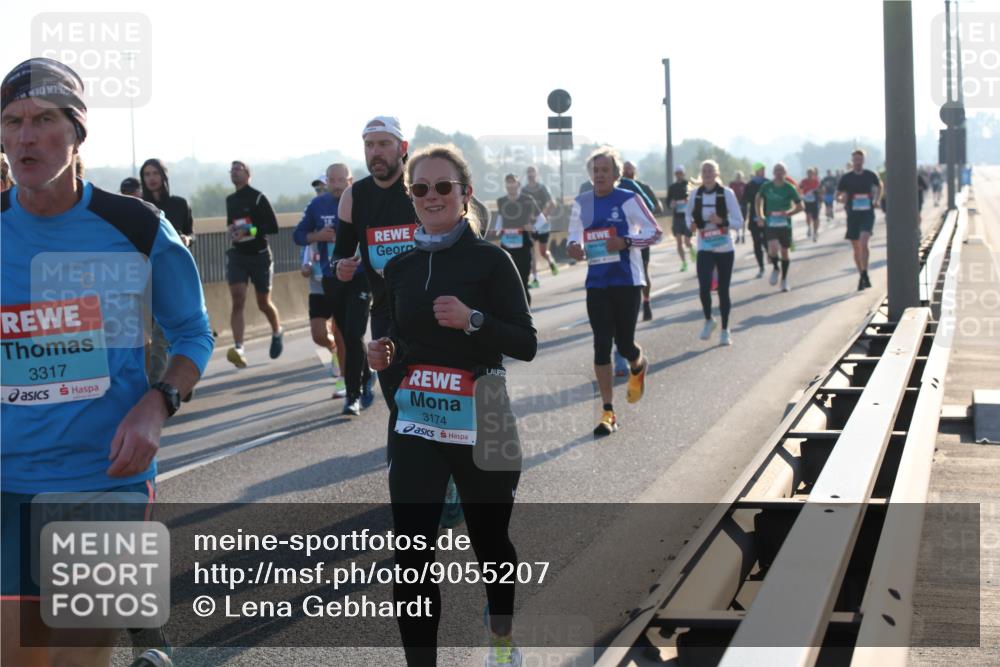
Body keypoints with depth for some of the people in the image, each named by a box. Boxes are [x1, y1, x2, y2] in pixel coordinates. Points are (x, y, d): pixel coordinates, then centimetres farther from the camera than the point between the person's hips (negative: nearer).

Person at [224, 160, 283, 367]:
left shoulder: (257, 197, -8)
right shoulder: (230, 200, 10)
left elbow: (273, 227, -13)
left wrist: (250, 231, -25)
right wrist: (231, 229, 3)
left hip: (259, 255, -4)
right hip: (237, 255, 4)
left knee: (264, 303, 9)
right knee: (237, 300, -14)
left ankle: (277, 332, 39)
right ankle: (238, 349, -23)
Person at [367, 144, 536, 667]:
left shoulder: (489, 261, -6)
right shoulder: (400, 268, 7)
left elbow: (526, 344, -9)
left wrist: (472, 320, -24)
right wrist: (382, 357, -3)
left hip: (479, 425, -3)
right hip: (414, 426, 3)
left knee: (489, 538, 16)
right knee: (412, 556, -7)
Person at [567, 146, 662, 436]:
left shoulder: (628, 200, -6)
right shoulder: (581, 203, 6)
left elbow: (655, 232, -4)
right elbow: (575, 234, 18)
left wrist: (626, 241, -18)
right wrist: (574, 247, -5)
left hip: (627, 281, -3)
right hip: (596, 283, 3)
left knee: (624, 343, 0)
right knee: (601, 345, -2)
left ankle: (638, 368, 40)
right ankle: (608, 413, 3)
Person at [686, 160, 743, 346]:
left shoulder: (726, 193, -7)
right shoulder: (696, 194, 1)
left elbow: (739, 222, -7)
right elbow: (688, 214, 19)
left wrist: (722, 221, -24)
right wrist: (690, 224, -3)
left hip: (725, 249, -1)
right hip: (704, 249, 1)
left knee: (723, 290, 5)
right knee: (704, 287, -16)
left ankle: (725, 330, 20)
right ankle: (708, 320, 11)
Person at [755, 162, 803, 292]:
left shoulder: (790, 188, -5)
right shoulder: (766, 186, 0)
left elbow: (800, 206, -1)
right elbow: (758, 199, 18)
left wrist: (788, 213, -18)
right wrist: (760, 215, 8)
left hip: (784, 223, 0)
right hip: (770, 223, 0)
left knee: (784, 251, 7)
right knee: (772, 249, -20)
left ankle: (784, 280, 22)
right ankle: (775, 268, 12)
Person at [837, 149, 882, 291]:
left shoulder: (870, 175, 3)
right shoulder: (846, 178, 1)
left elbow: (879, 186, 23)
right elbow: (838, 196, 8)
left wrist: (875, 201, 10)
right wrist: (842, 199, -14)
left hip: (867, 213, -2)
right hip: (853, 214, 2)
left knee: (863, 242, -21)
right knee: (856, 248, 8)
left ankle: (864, 275, -16)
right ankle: (862, 276, 21)